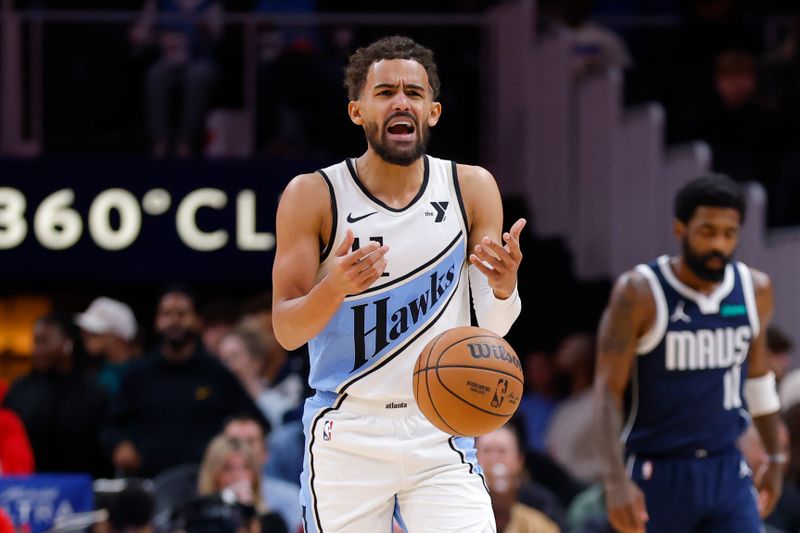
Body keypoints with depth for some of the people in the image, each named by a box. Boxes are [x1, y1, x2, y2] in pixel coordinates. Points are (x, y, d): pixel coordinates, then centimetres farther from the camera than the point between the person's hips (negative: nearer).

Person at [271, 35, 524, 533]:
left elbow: (493, 327, 3)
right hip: (347, 434, -1)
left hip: (440, 434, 1)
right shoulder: (313, 197, -5)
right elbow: (286, 331, -7)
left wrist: (504, 287, -21)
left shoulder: (471, 189, 1)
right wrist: (334, 289, -28)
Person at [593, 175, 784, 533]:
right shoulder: (639, 294, -12)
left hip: (728, 472, 3)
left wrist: (775, 457, 22)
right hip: (660, 474, -3)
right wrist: (615, 480, -24)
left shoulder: (755, 290, 3)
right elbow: (608, 391, -14)